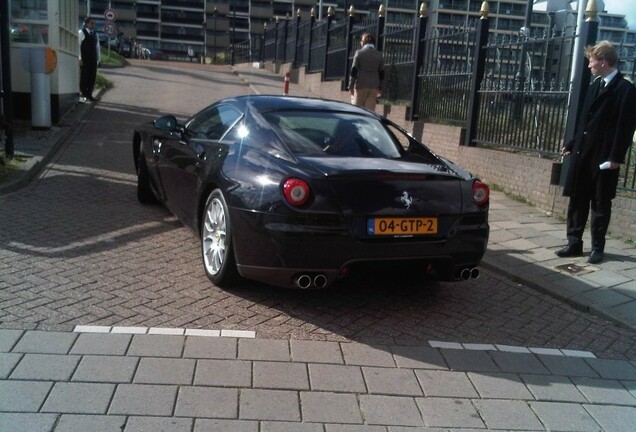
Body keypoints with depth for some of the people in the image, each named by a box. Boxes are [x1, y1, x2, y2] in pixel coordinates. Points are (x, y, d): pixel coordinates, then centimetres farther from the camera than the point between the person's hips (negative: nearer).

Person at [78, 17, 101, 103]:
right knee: (84, 77, -2)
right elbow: (78, 46, -5)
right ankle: (83, 95, 5)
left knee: (92, 77, 5)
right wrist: (80, 58, -11)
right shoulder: (81, 33, -2)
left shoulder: (95, 34, 15)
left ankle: (89, 95, 13)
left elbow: (97, 46, 17)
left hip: (93, 60, 5)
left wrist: (98, 59, 11)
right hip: (84, 60, -5)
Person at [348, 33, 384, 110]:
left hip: (360, 86, -2)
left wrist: (351, 86, -2)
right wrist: (380, 89, 15)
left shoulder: (359, 53, -3)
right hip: (374, 87, 3)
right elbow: (381, 74, 8)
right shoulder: (379, 55, 7)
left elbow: (353, 71, -6)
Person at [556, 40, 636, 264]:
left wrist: (616, 157, -16)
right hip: (582, 153, 7)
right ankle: (574, 243, 17)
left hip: (604, 157, -7)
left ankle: (597, 247, 14)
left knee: (601, 204, 4)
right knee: (577, 201, 8)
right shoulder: (594, 86, 15)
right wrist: (571, 145, 17)